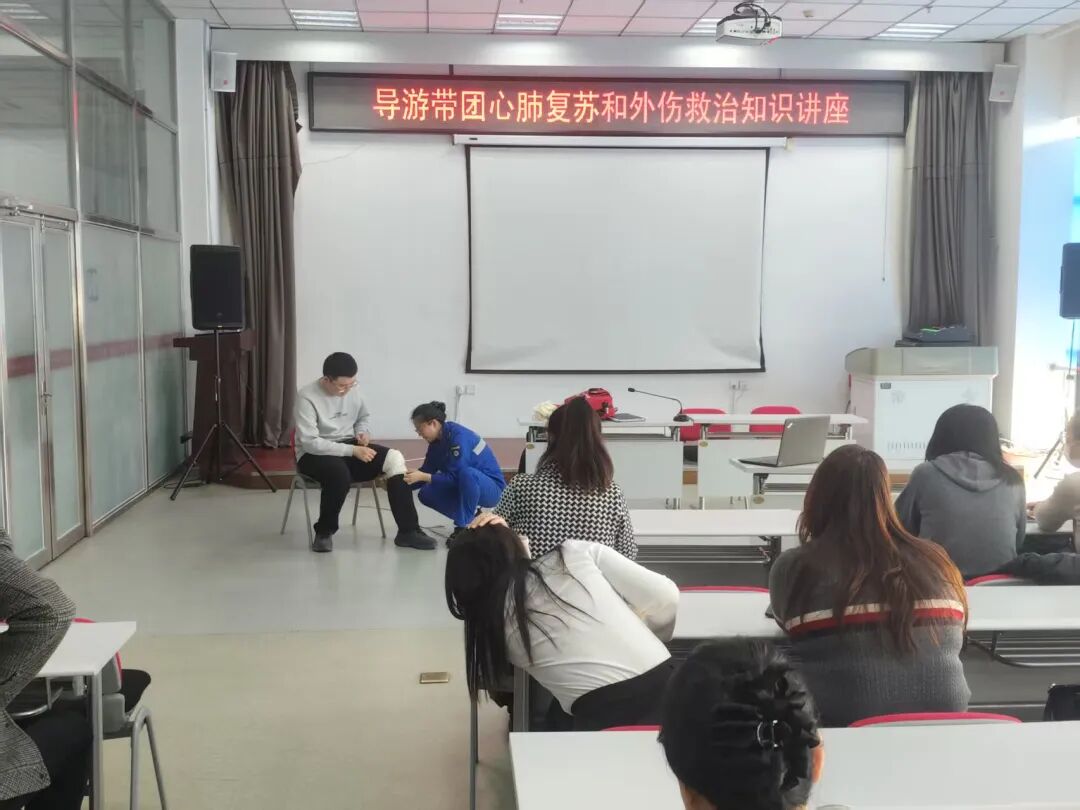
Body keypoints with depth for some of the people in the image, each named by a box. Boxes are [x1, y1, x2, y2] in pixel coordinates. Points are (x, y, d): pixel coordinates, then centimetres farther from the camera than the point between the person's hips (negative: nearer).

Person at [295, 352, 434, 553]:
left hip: (349, 447, 6)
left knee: (394, 458, -18)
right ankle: (324, 532, -14)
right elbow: (309, 443, -25)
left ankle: (408, 531, -18)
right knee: (340, 474, -41)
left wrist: (363, 432, -4)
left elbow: (364, 416, 21)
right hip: (314, 454, -6)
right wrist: (352, 450, -26)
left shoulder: (352, 391, 0)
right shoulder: (307, 397, -19)